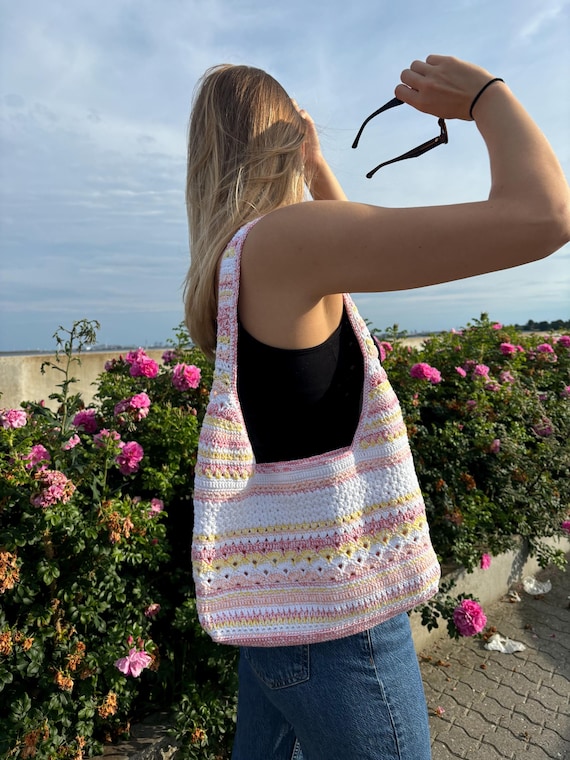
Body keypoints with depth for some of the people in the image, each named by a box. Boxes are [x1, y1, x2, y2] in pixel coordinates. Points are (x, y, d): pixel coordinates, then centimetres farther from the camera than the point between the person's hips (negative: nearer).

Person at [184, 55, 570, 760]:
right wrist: (483, 94, -8)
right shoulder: (278, 239, -20)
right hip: (332, 605, -9)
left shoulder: (237, 258, 8)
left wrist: (315, 164, 20)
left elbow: (347, 236, 27)